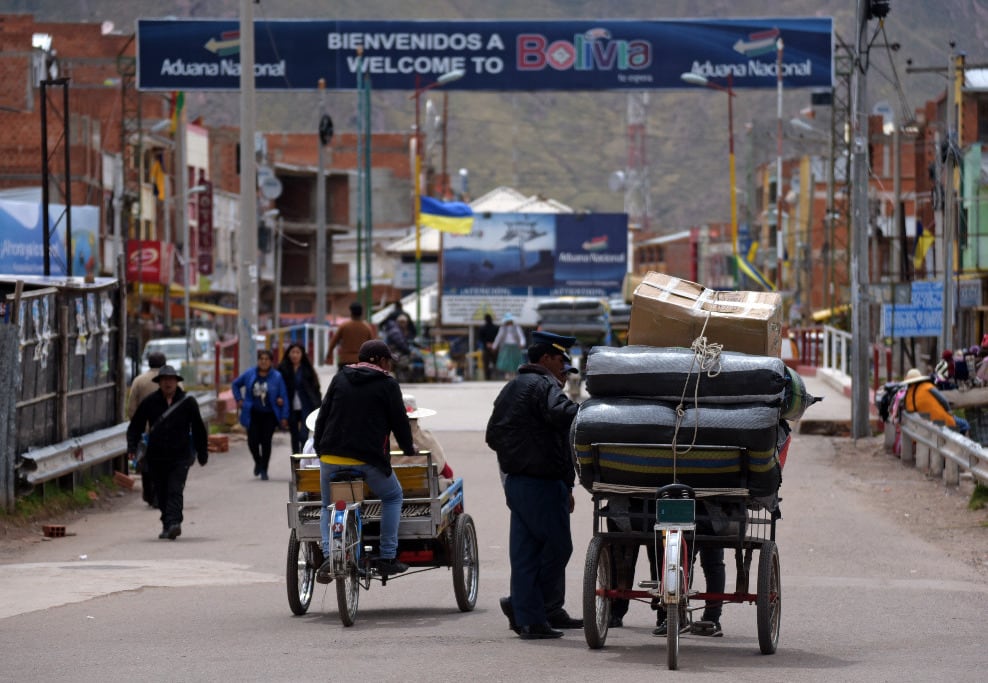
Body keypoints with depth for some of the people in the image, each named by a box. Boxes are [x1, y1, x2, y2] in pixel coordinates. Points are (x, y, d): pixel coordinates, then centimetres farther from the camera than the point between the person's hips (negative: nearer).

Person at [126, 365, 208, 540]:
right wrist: (132, 447, -2)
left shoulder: (188, 402, 2)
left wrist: (202, 453, 12)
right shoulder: (149, 402, 4)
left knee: (175, 491, -15)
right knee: (162, 493, 9)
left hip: (180, 455, -2)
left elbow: (198, 429, 10)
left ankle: (173, 522, -26)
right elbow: (135, 426, 11)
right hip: (156, 457, 2)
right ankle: (168, 525, 21)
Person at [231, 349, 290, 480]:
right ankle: (258, 462, 25)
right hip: (253, 414, 2)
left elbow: (284, 397, -3)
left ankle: (263, 470, 8)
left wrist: (284, 417, -7)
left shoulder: (277, 377, -4)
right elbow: (236, 384, 18)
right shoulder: (250, 374, 1)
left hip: (269, 415, -1)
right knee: (252, 441, -5)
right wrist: (239, 400, 7)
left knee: (266, 441, -5)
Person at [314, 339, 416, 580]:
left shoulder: (340, 379, 13)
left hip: (331, 457, 3)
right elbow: (399, 420, 5)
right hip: (370, 458, -3)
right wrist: (408, 448, 22)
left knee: (328, 506, 19)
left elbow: (323, 415, 13)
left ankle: (328, 557, -5)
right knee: (392, 497, 20)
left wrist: (319, 447, 20)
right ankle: (387, 558, 12)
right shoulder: (387, 384, 2)